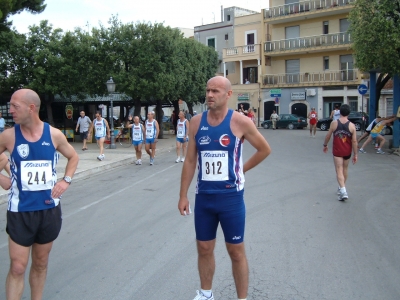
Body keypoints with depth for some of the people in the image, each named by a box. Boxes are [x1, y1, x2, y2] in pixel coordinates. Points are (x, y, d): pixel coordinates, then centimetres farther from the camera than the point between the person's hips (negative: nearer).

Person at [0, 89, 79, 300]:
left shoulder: (54, 134, -5)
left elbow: (73, 157, 12)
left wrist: (66, 181, -1)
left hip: (49, 209, 2)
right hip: (20, 211, -1)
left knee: (40, 264, 16)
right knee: (17, 267, 0)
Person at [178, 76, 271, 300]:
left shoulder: (240, 122, -10)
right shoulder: (196, 122, 1)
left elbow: (265, 150, 3)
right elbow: (190, 161, 5)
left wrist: (242, 170, 3)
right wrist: (183, 195, 4)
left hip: (231, 198, -3)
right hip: (203, 197, 4)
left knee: (236, 252, 8)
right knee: (204, 249, 16)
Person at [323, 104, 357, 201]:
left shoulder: (334, 123, -9)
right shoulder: (352, 125, -7)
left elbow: (328, 136, 0)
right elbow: (354, 141, -8)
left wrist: (325, 145, 17)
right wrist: (355, 154, -1)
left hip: (337, 151, -2)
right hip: (347, 152, 3)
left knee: (339, 171, -3)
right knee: (344, 170, 20)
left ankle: (343, 191, -18)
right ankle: (341, 188, 36)